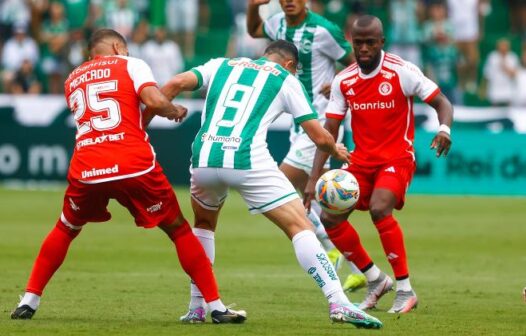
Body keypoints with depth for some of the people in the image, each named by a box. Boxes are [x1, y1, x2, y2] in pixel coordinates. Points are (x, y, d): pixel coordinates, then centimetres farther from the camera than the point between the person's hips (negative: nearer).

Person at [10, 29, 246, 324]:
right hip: (134, 166, -3)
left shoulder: (72, 80, 24)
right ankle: (217, 307, 7)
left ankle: (29, 302, 22)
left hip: (86, 170, 3)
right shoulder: (131, 65, 10)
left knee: (65, 230, 28)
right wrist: (175, 111, 13)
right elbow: (155, 102, -7)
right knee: (179, 230, 11)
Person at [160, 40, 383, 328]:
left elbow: (177, 83, 7)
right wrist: (337, 151, 35)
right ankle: (338, 304, -13)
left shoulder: (221, 65, 23)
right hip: (248, 162, -4)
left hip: (203, 160, 4)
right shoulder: (286, 80, 16)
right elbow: (319, 137, 14)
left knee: (203, 225, 31)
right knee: (300, 227, 0)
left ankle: (197, 308, 28)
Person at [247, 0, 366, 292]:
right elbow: (253, 30, 28)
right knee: (317, 201, 12)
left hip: (320, 123, -8)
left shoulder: (322, 30, -16)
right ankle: (357, 268, 22)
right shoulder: (280, 24, 6)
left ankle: (330, 245, -2)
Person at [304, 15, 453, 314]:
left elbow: (442, 102, -9)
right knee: (330, 218, -6)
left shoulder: (402, 72, -13)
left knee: (379, 209, -30)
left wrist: (445, 129, -32)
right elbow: (329, 131, 2)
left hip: (397, 158, -6)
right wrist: (314, 179, -5)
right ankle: (376, 280, 13)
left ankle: (405, 289, -18)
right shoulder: (344, 81, 1)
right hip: (361, 160, 6)